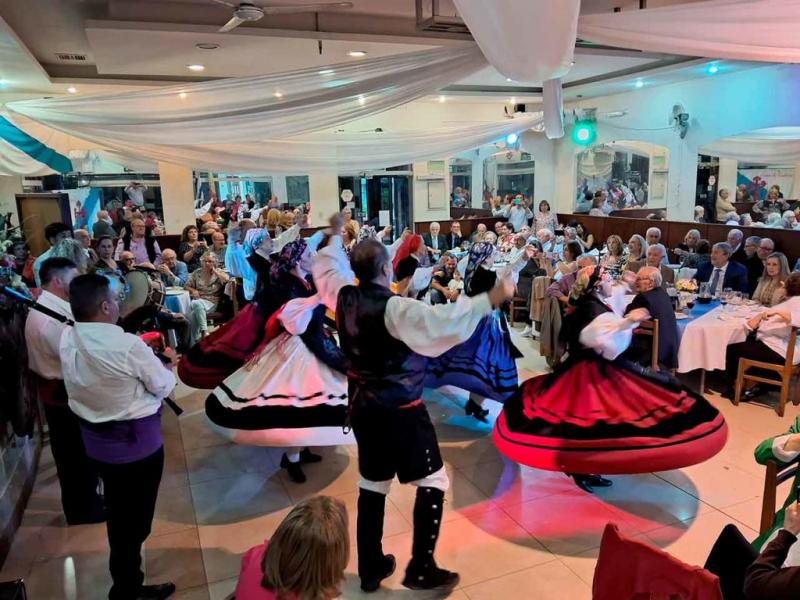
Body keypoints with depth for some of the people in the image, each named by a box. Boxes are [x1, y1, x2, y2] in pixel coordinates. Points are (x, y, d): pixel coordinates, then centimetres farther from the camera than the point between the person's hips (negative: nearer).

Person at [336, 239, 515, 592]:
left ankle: (370, 568, 31)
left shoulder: (345, 298, -1)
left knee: (372, 484, 18)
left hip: (362, 406, 8)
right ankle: (421, 568, 17)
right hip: (399, 411, -8)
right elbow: (441, 320, -38)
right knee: (433, 481, 9)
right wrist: (491, 299, -35)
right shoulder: (393, 307, -23)